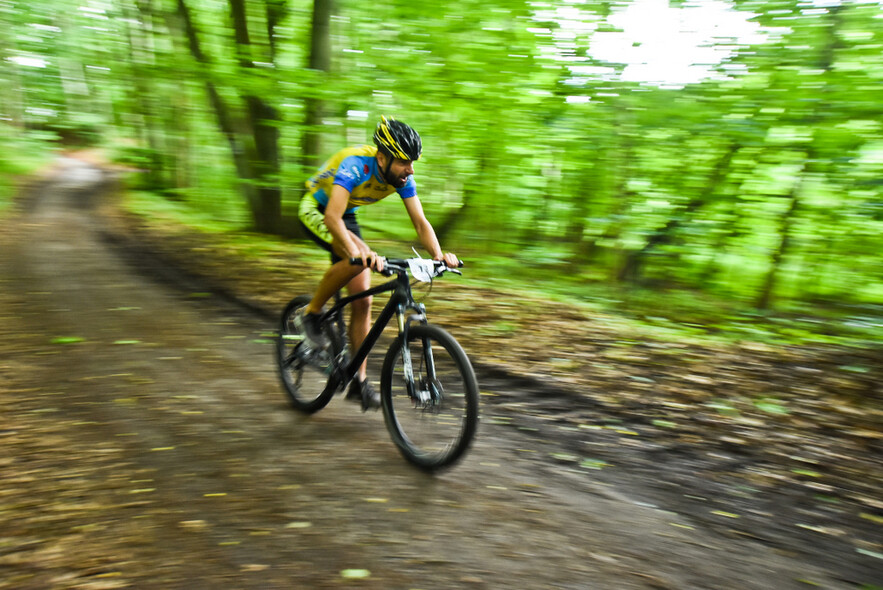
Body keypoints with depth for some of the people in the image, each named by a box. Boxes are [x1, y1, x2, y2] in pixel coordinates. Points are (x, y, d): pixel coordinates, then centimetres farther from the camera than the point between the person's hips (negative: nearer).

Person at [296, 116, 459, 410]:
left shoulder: (402, 177, -17)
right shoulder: (355, 165, -36)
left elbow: (420, 222, -17)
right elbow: (332, 217, -47)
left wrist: (438, 255, -35)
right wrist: (356, 252, -63)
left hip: (347, 216, 6)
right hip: (316, 211, -6)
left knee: (362, 299, -3)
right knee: (358, 258, -36)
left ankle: (359, 381, 6)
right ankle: (311, 313, -12)